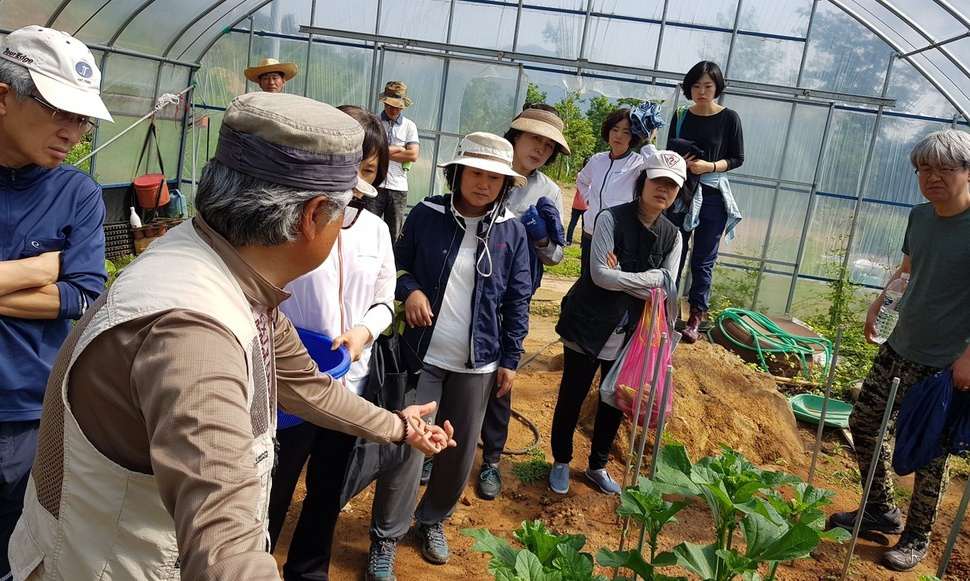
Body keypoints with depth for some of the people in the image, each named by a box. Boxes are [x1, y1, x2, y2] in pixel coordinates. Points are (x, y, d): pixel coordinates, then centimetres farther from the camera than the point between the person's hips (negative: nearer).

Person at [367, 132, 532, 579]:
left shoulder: (511, 232, -1)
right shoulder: (426, 215, -5)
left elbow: (518, 301, 3)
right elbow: (398, 264, 6)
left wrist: (510, 359, 1)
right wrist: (409, 289, -16)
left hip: (478, 362, 2)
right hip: (422, 354, -1)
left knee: (461, 451, 12)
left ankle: (433, 520, 37)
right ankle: (386, 537, 20)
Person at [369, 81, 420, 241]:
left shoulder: (409, 126, 8)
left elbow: (413, 155, -4)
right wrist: (398, 149, -7)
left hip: (398, 188, 2)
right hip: (374, 185, -2)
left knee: (394, 236, 8)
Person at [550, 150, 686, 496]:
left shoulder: (672, 236, 1)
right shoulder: (612, 219, -13)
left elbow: (667, 289, -7)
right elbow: (600, 275, -24)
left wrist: (622, 277, -17)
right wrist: (651, 278, -18)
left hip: (632, 335, 5)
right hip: (589, 327, -4)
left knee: (616, 403, 17)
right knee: (571, 398, 8)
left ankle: (598, 466, 37)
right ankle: (561, 463, 31)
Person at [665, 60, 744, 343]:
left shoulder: (729, 118, -2)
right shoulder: (681, 116, 6)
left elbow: (737, 159, 1)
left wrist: (710, 166, -16)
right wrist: (681, 163, -11)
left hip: (712, 197, -2)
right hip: (680, 193, 2)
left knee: (703, 260, 4)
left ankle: (697, 316, 13)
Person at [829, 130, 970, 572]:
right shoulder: (920, 216, 3)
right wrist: (879, 304, 6)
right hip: (899, 349, 7)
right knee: (862, 423, 14)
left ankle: (917, 538, 27)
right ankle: (881, 510, 33)